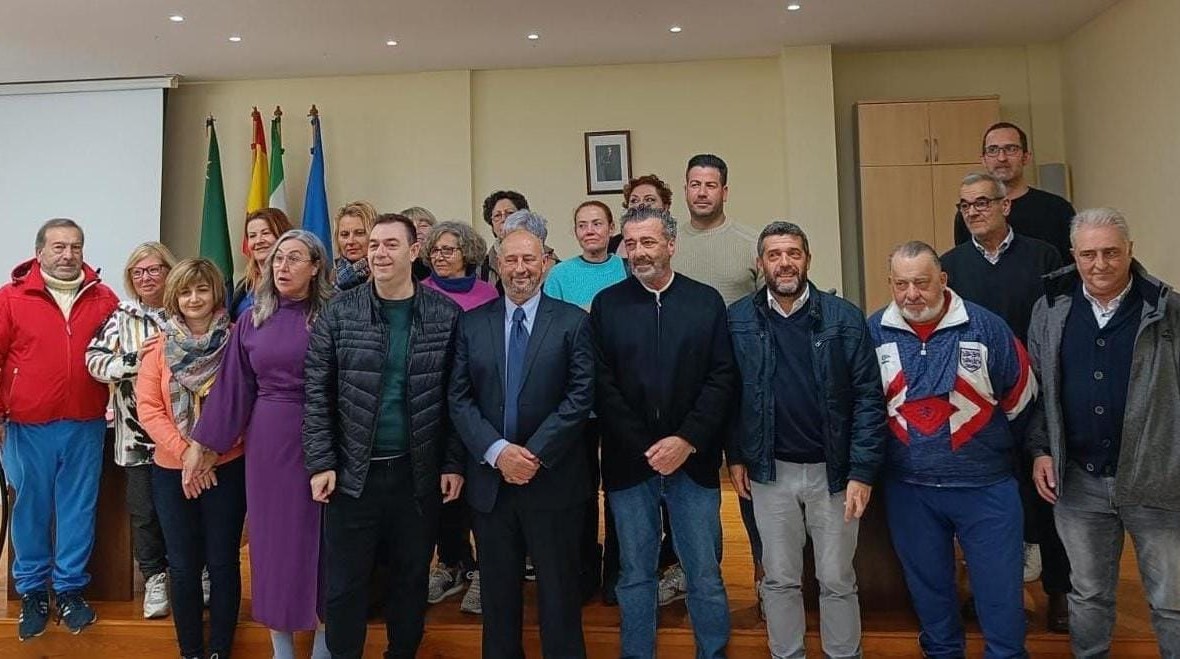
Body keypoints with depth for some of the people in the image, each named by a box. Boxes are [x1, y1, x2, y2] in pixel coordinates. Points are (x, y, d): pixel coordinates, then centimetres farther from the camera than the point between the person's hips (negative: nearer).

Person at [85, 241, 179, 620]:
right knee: (144, 509, 7)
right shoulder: (121, 318, 4)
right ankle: (155, 577, 25)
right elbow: (95, 360, -5)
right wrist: (139, 360, -18)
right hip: (137, 431, 1)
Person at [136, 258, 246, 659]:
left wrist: (207, 448, -12)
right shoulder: (159, 347, 3)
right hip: (172, 471, 2)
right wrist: (184, 451, -13)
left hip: (226, 468, -2)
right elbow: (148, 408, -3)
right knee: (183, 567, 10)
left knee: (223, 563, 6)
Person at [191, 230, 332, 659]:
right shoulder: (253, 320, 6)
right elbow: (233, 388, 7)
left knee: (319, 536, 6)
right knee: (272, 535, 10)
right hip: (267, 442, 3)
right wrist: (206, 443, 6)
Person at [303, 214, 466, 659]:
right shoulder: (339, 312, -2)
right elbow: (317, 391, -1)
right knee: (343, 584, 9)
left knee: (412, 579, 15)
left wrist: (454, 464, -3)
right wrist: (320, 462, -7)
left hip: (419, 473, 1)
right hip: (353, 472, 0)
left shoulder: (446, 314, -2)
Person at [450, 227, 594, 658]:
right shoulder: (472, 324, 5)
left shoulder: (573, 322, -1)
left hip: (553, 478, -2)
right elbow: (459, 398, 0)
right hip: (489, 478, 2)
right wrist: (497, 451, -14)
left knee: (558, 589, 10)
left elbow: (580, 396, -9)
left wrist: (536, 454, -16)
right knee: (498, 590, 16)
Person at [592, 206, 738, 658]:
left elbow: (723, 378, -2)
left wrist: (687, 440, -12)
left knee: (705, 574, 9)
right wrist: (645, 447, -10)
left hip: (693, 460, 0)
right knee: (635, 575, 11)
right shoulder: (606, 303, 4)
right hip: (629, 462, 0)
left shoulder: (707, 301, 4)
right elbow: (602, 385, -3)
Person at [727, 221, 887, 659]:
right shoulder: (738, 319, -2)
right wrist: (735, 457, 3)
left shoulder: (843, 317, -7)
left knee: (837, 580, 12)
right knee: (780, 579, 14)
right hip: (769, 472, 1)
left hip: (832, 470, -1)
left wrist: (862, 471, -12)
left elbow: (868, 396, -7)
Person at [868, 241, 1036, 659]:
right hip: (907, 487, 2)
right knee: (927, 585, 18)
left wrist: (994, 444, 9)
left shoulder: (985, 326, -8)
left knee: (1000, 588, 6)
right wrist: (876, 450, 8)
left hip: (985, 486, -2)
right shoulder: (875, 331, -3)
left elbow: (1020, 396, 3)